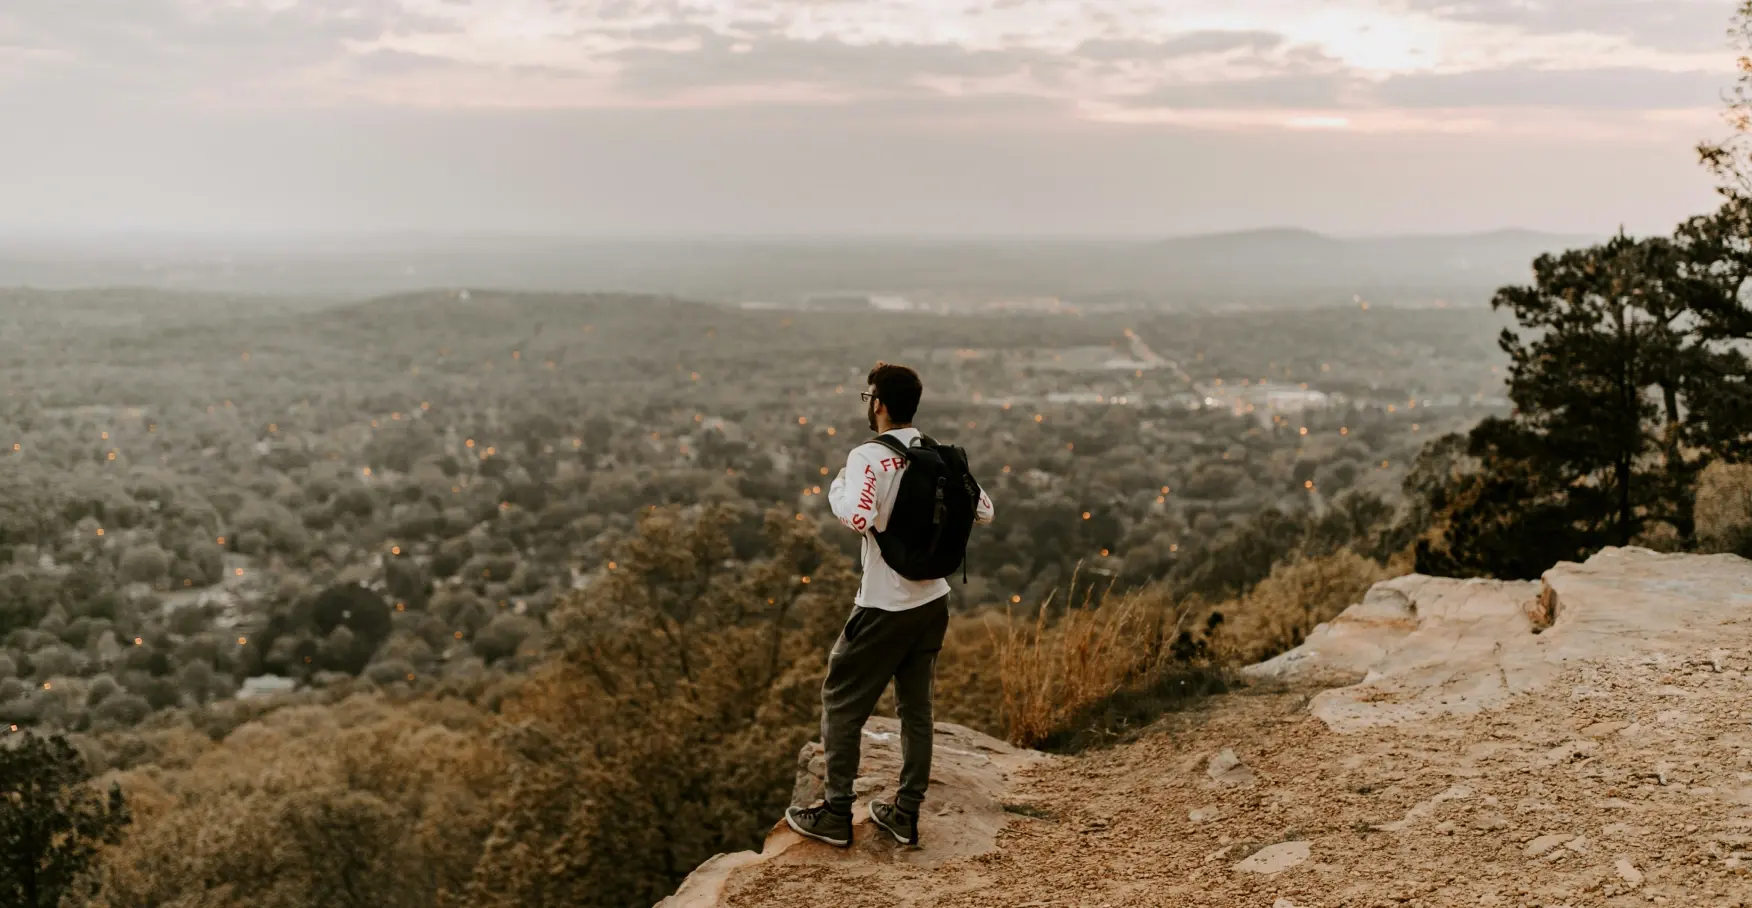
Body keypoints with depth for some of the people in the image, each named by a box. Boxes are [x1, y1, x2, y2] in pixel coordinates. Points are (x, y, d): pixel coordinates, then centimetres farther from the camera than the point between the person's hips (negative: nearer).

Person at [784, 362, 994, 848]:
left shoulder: (869, 456, -17)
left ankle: (836, 814, 15)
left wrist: (837, 488, -13)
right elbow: (984, 511, 7)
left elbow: (858, 517, -33)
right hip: (934, 601, 6)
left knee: (841, 700, 9)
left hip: (885, 607, -6)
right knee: (916, 706, 16)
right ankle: (906, 813, 23)